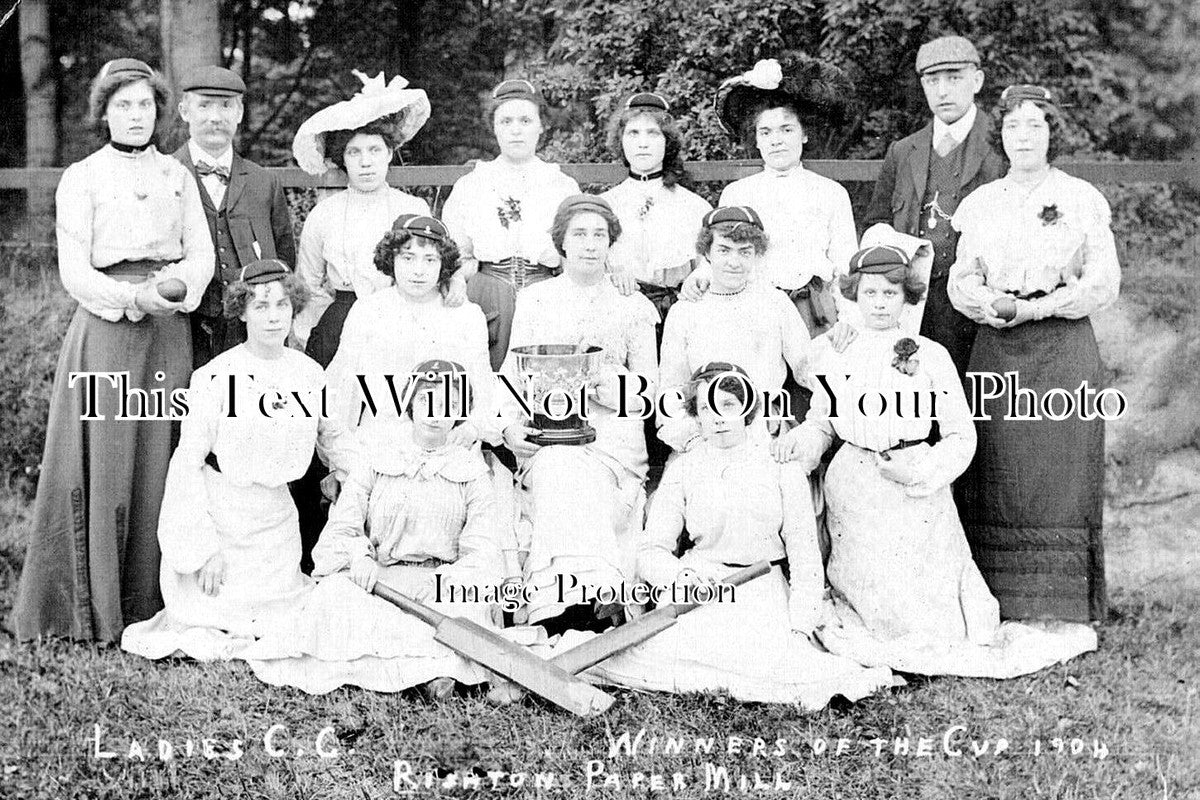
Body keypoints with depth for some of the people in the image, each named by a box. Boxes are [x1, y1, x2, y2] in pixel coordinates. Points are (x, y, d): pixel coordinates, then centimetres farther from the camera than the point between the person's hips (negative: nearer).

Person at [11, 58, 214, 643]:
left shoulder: (178, 177, 14)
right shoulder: (81, 179, 3)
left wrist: (179, 283, -16)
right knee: (103, 460, -4)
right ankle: (93, 609, 4)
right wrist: (133, 297, -20)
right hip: (106, 329, -3)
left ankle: (151, 604, 11)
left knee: (158, 459, 3)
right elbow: (74, 272, -4)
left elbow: (202, 254, 6)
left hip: (170, 330, 3)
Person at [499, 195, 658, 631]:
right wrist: (511, 424, -7)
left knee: (566, 471, -33)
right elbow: (512, 375, 13)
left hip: (611, 433, 0)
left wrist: (601, 376, -10)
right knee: (558, 467, -34)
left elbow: (648, 390, 9)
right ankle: (582, 594, -45)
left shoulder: (634, 307, 16)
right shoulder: (532, 300, 19)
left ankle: (561, 600, -41)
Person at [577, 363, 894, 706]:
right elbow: (650, 552, 2)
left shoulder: (779, 463, 3)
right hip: (700, 590, 1)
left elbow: (805, 555, 1)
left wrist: (800, 628, -11)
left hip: (763, 592, 0)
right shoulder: (682, 469, 6)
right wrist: (681, 573, -21)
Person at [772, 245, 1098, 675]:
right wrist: (797, 441, -8)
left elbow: (961, 435, -1)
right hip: (852, 490, 2)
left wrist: (921, 473, -15)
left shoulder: (930, 355, -2)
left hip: (915, 493, -2)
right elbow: (820, 422, 13)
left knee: (924, 611, 2)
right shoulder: (834, 353, 6)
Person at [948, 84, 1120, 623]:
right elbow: (960, 279, 9)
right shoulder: (980, 202, 13)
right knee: (999, 474, 0)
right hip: (995, 349, 2)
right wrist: (989, 304, -12)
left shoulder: (1081, 198, 5)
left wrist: (1036, 308, -12)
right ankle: (999, 602, 5)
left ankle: (1065, 608, 3)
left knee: (1061, 471, -4)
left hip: (1063, 346, -2)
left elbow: (1104, 282, -1)